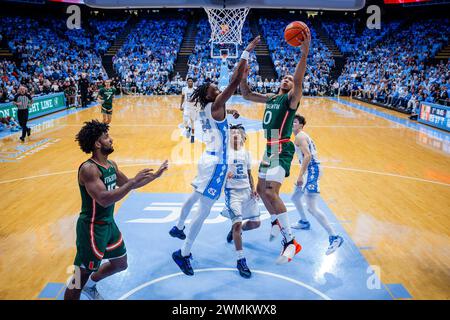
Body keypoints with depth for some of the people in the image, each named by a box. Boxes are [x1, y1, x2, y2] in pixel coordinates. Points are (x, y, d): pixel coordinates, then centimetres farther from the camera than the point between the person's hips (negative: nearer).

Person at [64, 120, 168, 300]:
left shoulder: (111, 165, 4)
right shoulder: (88, 169, -24)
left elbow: (128, 184, 20)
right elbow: (104, 199, -35)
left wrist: (155, 175, 15)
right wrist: (135, 180, -33)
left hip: (109, 223, 9)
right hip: (92, 228, -9)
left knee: (121, 263, 24)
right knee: (81, 276, 0)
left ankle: (90, 285, 45)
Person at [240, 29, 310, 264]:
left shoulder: (291, 98, -4)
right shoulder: (271, 98, 18)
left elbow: (298, 80, -24)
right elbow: (247, 95, 24)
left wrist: (305, 53, -37)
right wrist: (243, 76, 8)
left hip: (281, 149, -9)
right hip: (270, 148, 9)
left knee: (271, 192, -23)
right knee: (261, 189, 18)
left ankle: (290, 242, -21)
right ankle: (276, 222, 42)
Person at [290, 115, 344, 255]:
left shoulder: (300, 136, -10)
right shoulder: (303, 136, 21)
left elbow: (307, 156, -22)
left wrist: (300, 176, -24)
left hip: (311, 171, -11)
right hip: (311, 170, 11)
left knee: (312, 208, -19)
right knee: (295, 198, 28)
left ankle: (334, 237, -21)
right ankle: (304, 222, 47)